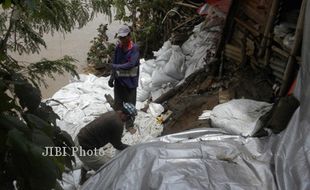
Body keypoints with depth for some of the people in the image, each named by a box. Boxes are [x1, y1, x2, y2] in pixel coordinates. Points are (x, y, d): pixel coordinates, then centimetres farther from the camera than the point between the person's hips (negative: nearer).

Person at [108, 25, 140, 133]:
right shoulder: (118, 47, 0)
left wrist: (116, 66, -16)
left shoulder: (134, 48, -16)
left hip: (130, 81, -4)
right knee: (117, 104, 16)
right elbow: (115, 64, 6)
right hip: (119, 80, 4)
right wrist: (112, 77, -1)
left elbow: (130, 64, -24)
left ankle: (129, 125, 24)